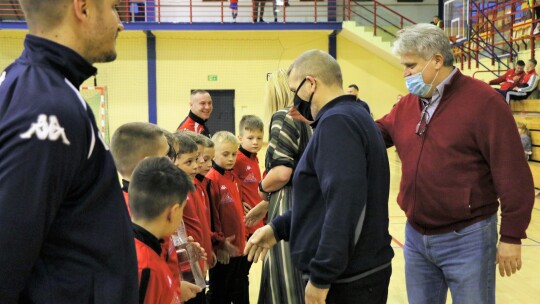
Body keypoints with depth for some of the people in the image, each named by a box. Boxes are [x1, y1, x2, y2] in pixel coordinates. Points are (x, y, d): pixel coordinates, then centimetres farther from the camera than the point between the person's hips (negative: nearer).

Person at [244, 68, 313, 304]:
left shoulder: (283, 117, -8)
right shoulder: (308, 120, 15)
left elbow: (282, 172, -20)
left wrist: (262, 189, 2)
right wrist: (265, 205, 24)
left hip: (291, 210, -8)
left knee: (286, 285, 0)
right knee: (304, 283, 14)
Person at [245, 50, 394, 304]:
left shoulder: (337, 122, -18)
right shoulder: (353, 117, 14)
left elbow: (344, 204, -27)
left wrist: (321, 276, -22)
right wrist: (278, 228, 16)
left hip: (347, 279, -9)